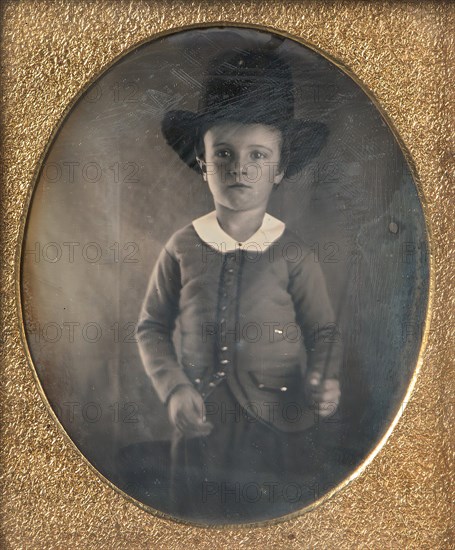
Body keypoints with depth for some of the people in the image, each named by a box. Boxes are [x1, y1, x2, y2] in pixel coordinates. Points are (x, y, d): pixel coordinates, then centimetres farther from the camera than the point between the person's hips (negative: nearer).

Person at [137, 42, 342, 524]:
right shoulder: (182, 248, -5)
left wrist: (323, 380, -17)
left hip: (277, 428, 0)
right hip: (201, 425, 1)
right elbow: (152, 327, 3)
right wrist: (173, 388, -10)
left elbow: (322, 330, 1)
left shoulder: (292, 254, -7)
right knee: (197, 516, 18)